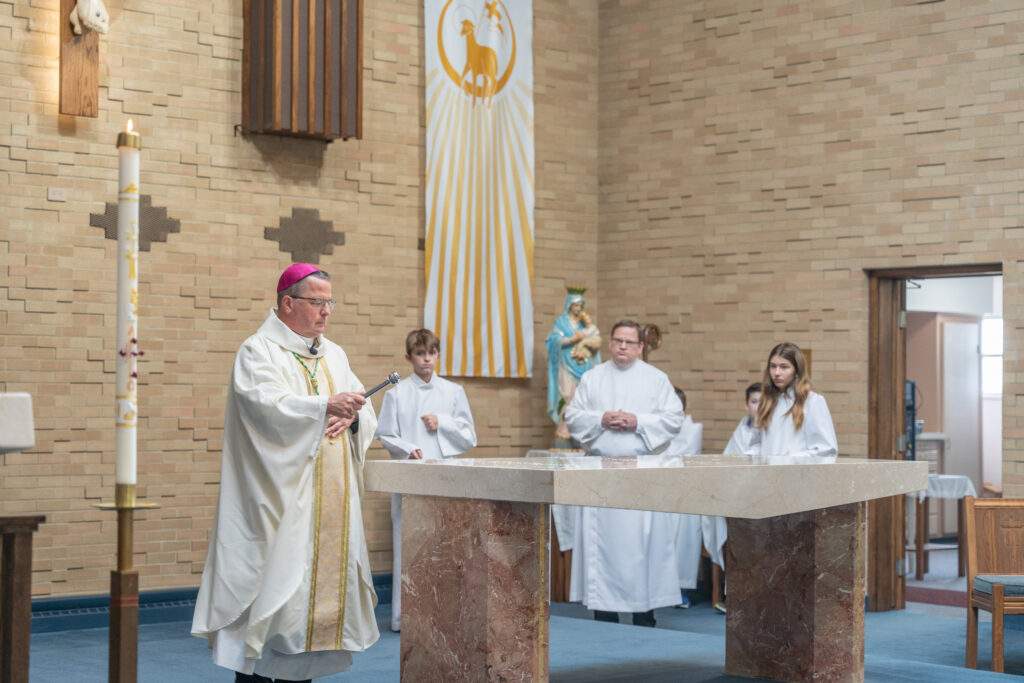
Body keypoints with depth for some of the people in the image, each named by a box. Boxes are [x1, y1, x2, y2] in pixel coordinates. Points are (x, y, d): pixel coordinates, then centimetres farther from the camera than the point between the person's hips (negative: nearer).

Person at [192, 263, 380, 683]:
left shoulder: (334, 355, 18)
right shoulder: (258, 351, -3)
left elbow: (364, 408, 11)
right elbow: (266, 405, -20)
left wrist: (351, 415, -12)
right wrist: (325, 406, -29)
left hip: (330, 501, 7)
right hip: (282, 496, -7)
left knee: (323, 580, 6)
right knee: (274, 580, -9)